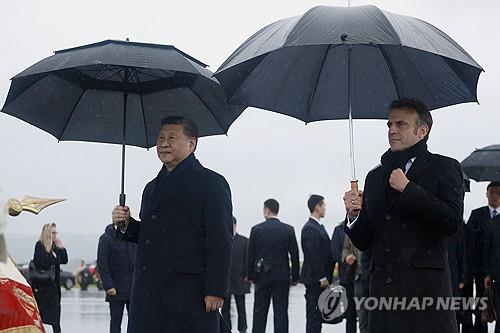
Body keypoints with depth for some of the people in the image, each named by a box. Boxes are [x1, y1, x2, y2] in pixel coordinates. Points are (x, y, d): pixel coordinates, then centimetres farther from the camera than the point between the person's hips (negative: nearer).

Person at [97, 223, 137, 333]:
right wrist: (108, 286, -15)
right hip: (116, 290, -4)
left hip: (134, 287, 4)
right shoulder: (106, 238, -4)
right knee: (115, 322, 2)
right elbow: (102, 264, -8)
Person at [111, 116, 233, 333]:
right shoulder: (152, 187, 22)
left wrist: (216, 290, -16)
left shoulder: (211, 183, -2)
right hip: (149, 292, 7)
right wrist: (126, 225, 5)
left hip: (189, 294, -7)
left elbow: (221, 241, -9)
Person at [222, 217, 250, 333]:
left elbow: (247, 260, 0)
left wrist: (247, 276, -6)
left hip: (239, 281, -2)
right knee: (225, 308, 5)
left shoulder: (244, 241, 2)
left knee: (241, 309, 3)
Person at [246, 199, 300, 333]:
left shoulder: (256, 230, -4)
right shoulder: (288, 230, -3)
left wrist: (250, 276, 9)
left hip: (262, 276, 0)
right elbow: (294, 255, -2)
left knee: (260, 312, 7)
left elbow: (250, 255, -1)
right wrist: (295, 277, 6)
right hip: (282, 276, 0)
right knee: (281, 312, 0)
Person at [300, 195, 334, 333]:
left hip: (322, 278, 9)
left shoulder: (319, 227, 17)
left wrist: (326, 276, 15)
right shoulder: (309, 228, -14)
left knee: (317, 313, 10)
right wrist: (322, 277, -19)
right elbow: (313, 255, -19)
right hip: (315, 279, -9)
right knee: (314, 312, -8)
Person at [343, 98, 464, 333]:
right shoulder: (376, 176, 20)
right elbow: (363, 242, 19)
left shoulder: (444, 168, 5)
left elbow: (452, 221, -11)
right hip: (383, 289, 5)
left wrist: (408, 189, -9)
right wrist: (354, 214, -2)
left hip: (426, 286, -4)